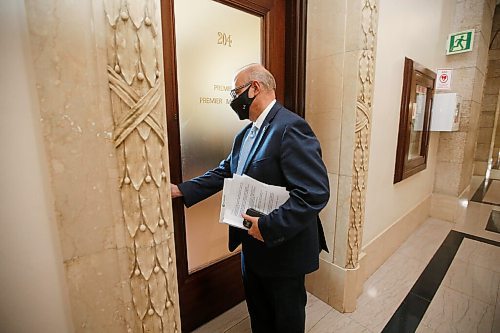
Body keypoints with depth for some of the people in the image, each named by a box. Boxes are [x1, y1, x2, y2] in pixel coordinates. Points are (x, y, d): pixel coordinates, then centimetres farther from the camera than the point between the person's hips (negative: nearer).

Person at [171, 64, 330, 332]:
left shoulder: (290, 127, -23)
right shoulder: (245, 133, 6)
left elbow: (316, 192, -29)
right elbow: (225, 172, 7)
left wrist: (268, 227, -27)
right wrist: (182, 190, -1)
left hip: (284, 247, -7)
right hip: (253, 246, 8)